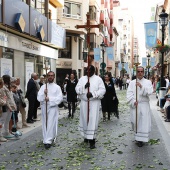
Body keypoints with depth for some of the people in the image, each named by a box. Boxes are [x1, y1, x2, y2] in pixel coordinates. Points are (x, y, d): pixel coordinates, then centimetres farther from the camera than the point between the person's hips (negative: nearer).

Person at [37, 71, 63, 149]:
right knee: (45, 124, 9)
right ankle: (47, 139, 24)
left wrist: (50, 99, -16)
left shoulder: (57, 87, 2)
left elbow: (60, 98, -8)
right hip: (44, 107, 3)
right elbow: (39, 98, 2)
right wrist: (44, 94, -16)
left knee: (51, 124, -8)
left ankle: (48, 141, -6)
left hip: (53, 108, -3)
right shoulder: (43, 86, 8)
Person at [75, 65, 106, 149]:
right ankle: (86, 136, 27)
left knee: (92, 120, -6)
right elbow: (77, 89, 2)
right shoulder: (82, 78, 8)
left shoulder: (98, 79, -1)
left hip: (94, 103, -3)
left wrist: (93, 94, -20)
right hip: (84, 102, 3)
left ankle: (92, 140, -4)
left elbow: (102, 90, -8)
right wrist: (84, 86, -16)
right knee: (85, 119, 9)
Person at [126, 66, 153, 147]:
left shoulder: (148, 82, 4)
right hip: (134, 105, 1)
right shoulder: (132, 82, 7)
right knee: (135, 121, 7)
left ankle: (140, 139, 5)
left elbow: (149, 92, -11)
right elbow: (129, 93, -1)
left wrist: (142, 87, -25)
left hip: (144, 105, -1)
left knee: (143, 121, -4)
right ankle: (137, 136, 29)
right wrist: (133, 101, -16)